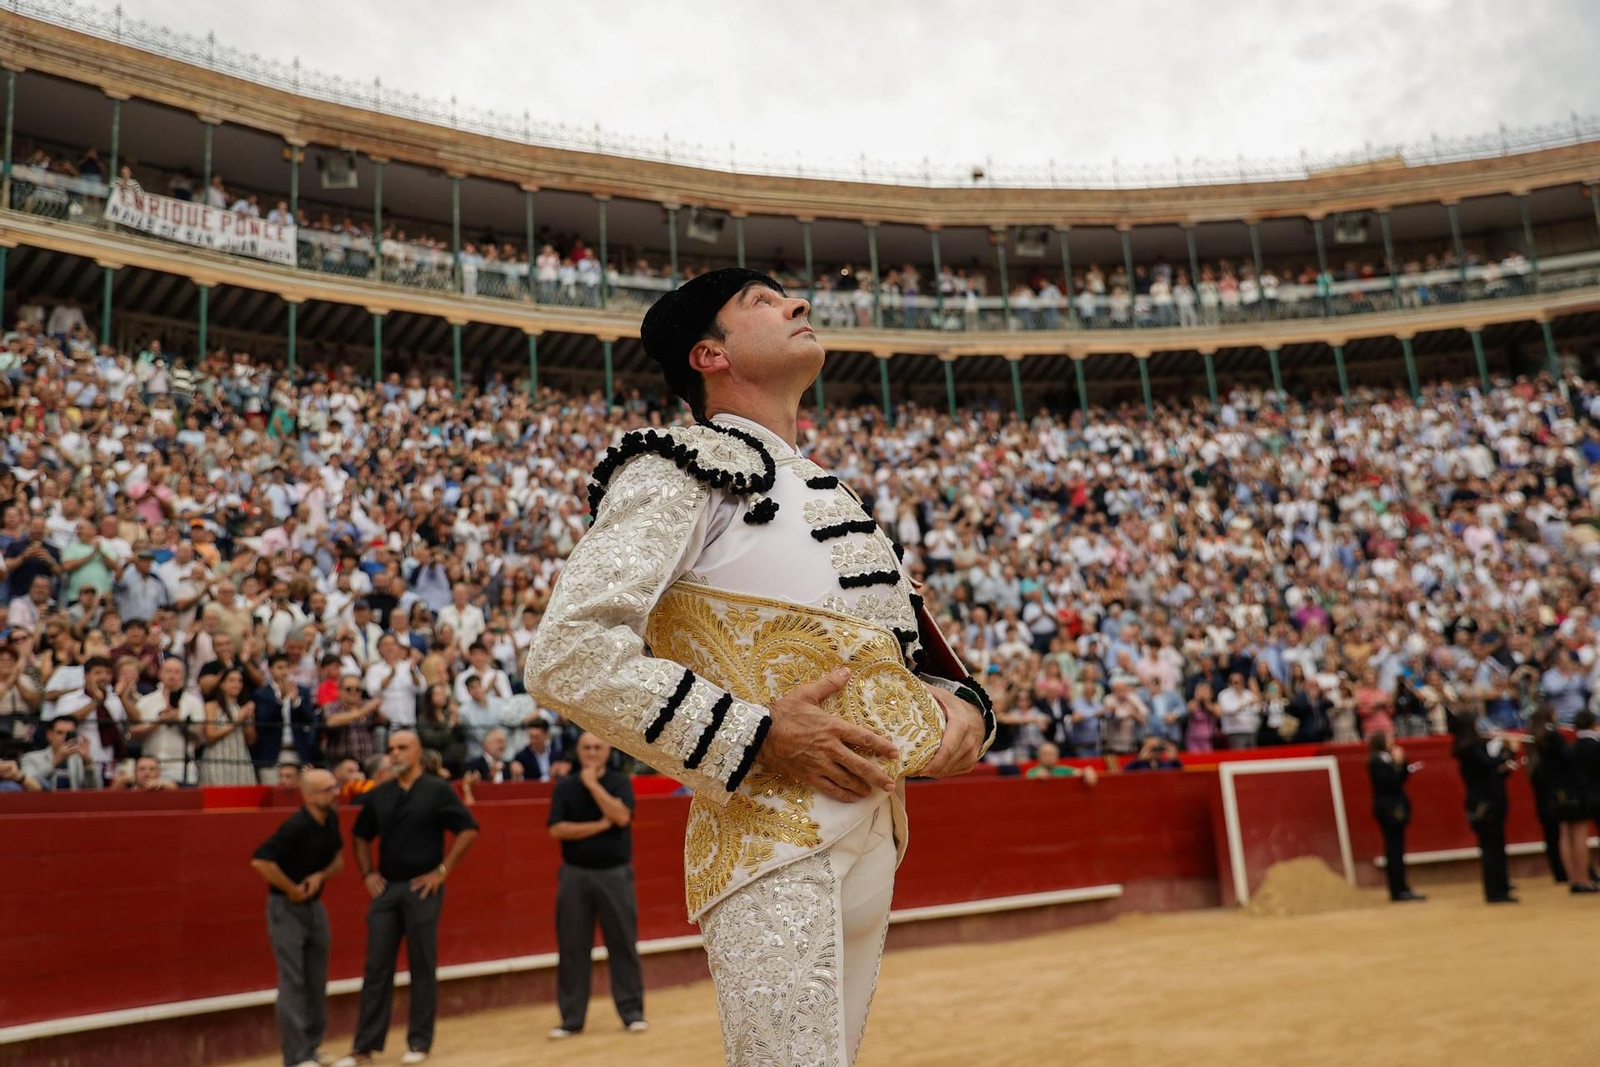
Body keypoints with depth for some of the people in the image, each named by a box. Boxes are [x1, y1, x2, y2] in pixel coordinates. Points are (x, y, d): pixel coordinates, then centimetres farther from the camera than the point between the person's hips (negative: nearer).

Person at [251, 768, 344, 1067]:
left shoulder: (331, 820, 0)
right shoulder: (296, 826, -23)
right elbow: (260, 861, -29)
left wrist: (321, 876, -8)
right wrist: (292, 889, -18)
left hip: (314, 907, 7)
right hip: (286, 908, -7)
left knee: (317, 981, 12)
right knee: (293, 981, -5)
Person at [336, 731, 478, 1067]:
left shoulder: (437, 790, -5)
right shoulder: (379, 795, 7)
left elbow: (468, 829, -8)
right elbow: (361, 835, 20)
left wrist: (442, 870, -10)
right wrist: (367, 873, 8)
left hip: (422, 888, -4)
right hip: (385, 888, 4)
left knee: (423, 967, 4)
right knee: (376, 967, 5)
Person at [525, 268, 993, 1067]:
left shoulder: (828, 493, 20)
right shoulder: (684, 469, -5)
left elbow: (911, 646, 25)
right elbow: (567, 657, -16)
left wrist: (957, 704, 2)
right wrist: (759, 738, -18)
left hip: (873, 839, 8)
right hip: (773, 846, -8)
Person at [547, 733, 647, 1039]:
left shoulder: (619, 781, 1)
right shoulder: (564, 786, 3)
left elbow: (621, 816, -16)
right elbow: (557, 830, -7)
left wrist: (593, 783, -13)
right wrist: (599, 825, -12)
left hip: (615, 873, -1)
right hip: (575, 874, 1)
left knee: (623, 944, 3)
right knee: (572, 948, 4)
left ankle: (632, 1012, 12)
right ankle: (571, 1018, 12)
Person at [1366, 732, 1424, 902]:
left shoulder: (1386, 761, 14)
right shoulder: (1376, 763, -14)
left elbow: (1399, 779, 16)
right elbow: (1391, 782, -22)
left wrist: (1404, 765, 5)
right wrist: (1398, 763, -17)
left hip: (1394, 809, 10)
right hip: (1388, 810, -10)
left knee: (1395, 850, 11)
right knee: (1394, 850, -7)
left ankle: (1400, 889, 14)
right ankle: (1398, 890, -5)